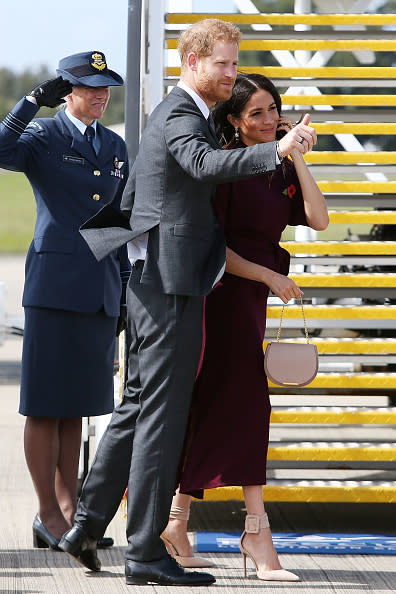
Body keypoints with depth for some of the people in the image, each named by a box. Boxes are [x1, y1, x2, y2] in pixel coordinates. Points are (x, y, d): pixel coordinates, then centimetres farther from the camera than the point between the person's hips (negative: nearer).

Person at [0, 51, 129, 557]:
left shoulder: (115, 147, 15)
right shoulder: (43, 136, -2)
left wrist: (124, 291, 16)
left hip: (100, 292, 6)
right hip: (54, 284, -6)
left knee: (76, 406, 11)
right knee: (45, 406, -2)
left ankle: (69, 511, 15)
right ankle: (48, 516, 2)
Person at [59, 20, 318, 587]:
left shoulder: (167, 115, 19)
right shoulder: (180, 117, -14)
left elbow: (130, 201, 27)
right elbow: (208, 164, -37)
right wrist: (277, 151, -47)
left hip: (150, 281, 10)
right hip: (171, 285, -10)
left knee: (138, 406, 16)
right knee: (163, 414, -7)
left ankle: (86, 526, 19)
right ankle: (145, 552, -5)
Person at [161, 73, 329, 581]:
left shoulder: (279, 169, 12)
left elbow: (318, 218, -1)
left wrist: (297, 156, -5)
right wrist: (269, 276, -15)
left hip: (252, 299, 8)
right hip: (227, 293, -8)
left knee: (214, 413, 10)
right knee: (246, 406, -12)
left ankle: (176, 521, 15)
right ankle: (256, 532, -13)